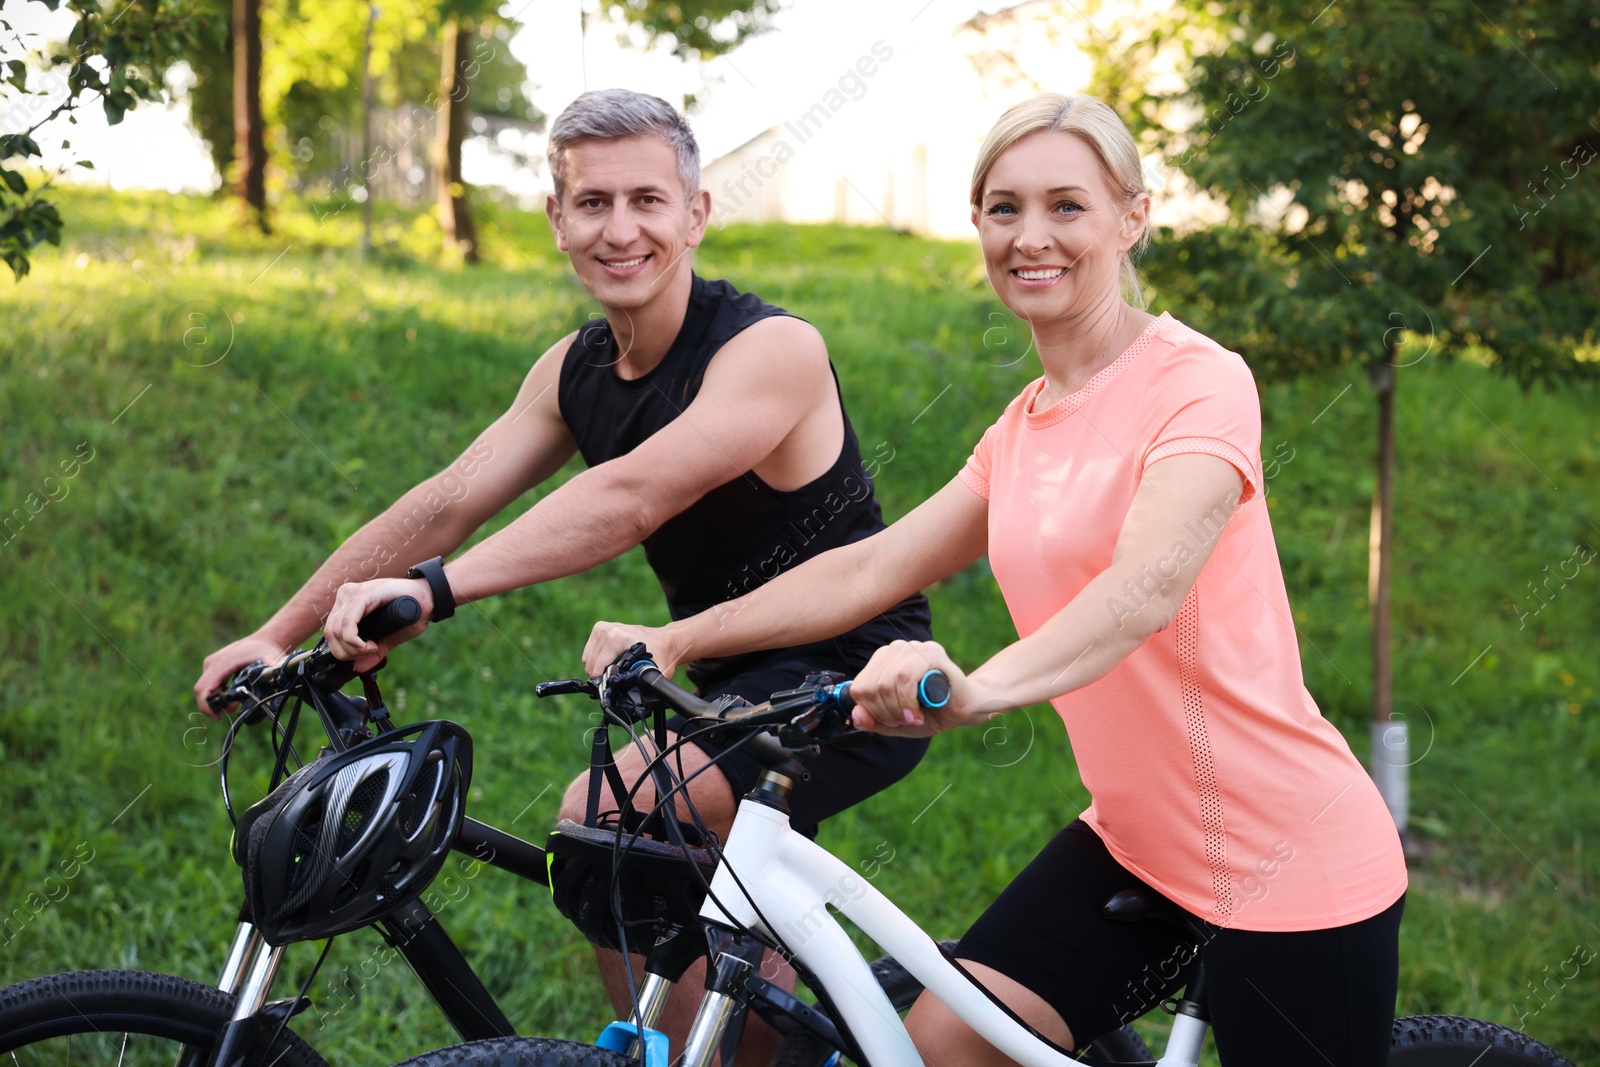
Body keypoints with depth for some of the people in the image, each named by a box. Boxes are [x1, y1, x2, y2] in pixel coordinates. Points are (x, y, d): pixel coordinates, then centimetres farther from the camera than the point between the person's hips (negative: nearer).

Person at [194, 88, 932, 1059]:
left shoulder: (774, 350, -22)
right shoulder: (575, 370, 3)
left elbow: (631, 498, -35)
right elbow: (447, 503, -1)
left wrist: (432, 592, -43)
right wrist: (278, 636, -7)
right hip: (735, 680, 9)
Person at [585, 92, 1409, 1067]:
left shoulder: (1200, 380, -15)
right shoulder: (1024, 429, 10)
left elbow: (1149, 582, -32)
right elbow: (872, 568, 9)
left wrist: (978, 687, -49)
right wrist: (674, 640, 0)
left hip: (1288, 859, -7)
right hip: (1136, 840, 7)